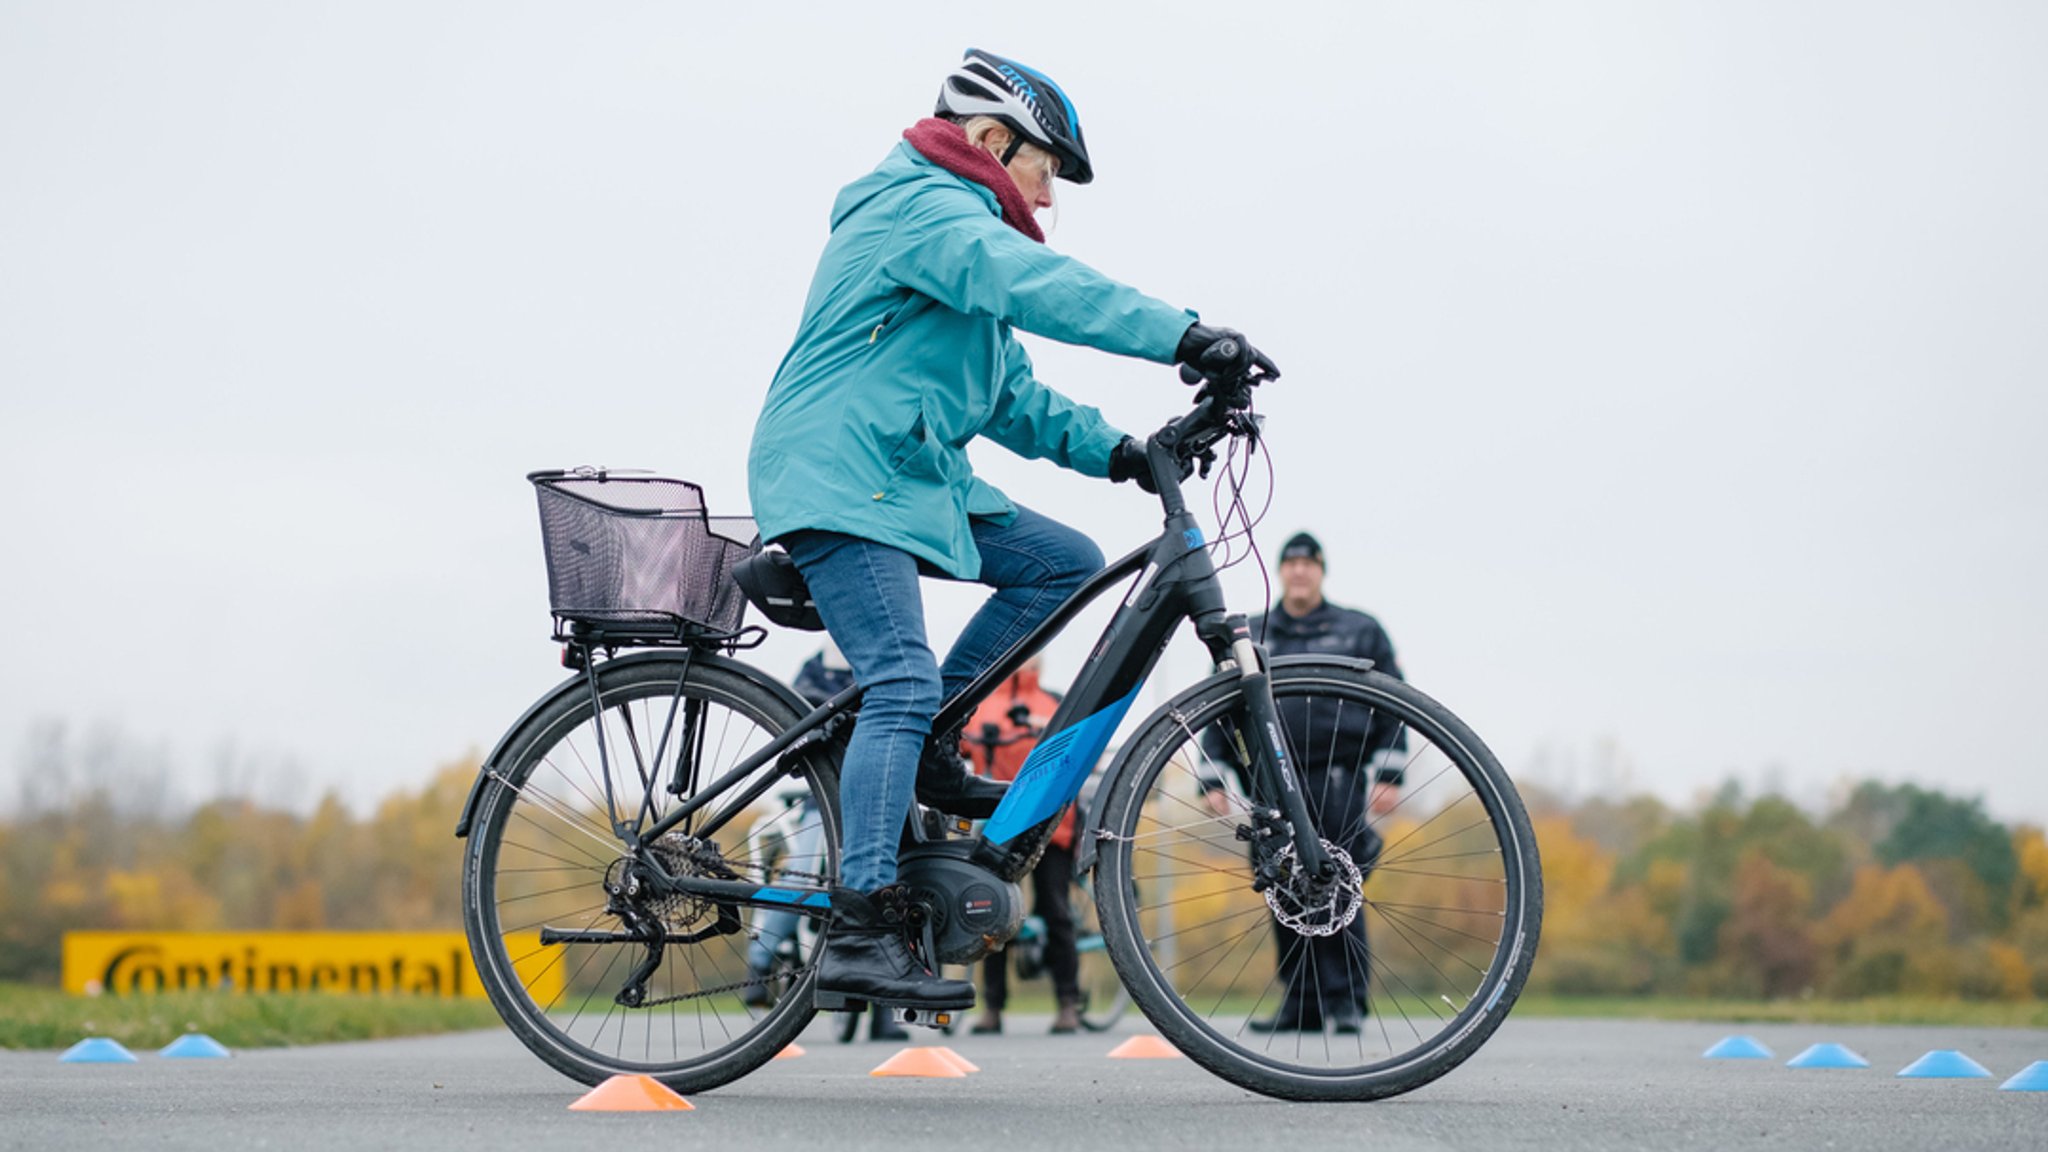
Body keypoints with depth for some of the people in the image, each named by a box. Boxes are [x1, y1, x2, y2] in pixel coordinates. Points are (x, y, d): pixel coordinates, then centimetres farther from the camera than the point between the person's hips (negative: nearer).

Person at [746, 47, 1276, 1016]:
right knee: (903, 684, -21)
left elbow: (1009, 396, 22)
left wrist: (1110, 449, 6)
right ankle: (859, 936, -25)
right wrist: (1185, 336, -39)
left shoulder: (957, 228, 25)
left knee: (1064, 563, 3)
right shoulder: (923, 209, -10)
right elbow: (1038, 285, -29)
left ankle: (927, 751, 5)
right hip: (838, 479, -10)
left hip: (914, 477, 10)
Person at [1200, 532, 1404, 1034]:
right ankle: (1301, 1003, 8)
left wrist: (1389, 774, -1)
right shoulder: (1249, 636, 17)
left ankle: (1346, 1001, -1)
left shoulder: (1360, 631, 11)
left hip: (1338, 783, -2)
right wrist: (1212, 779, 8)